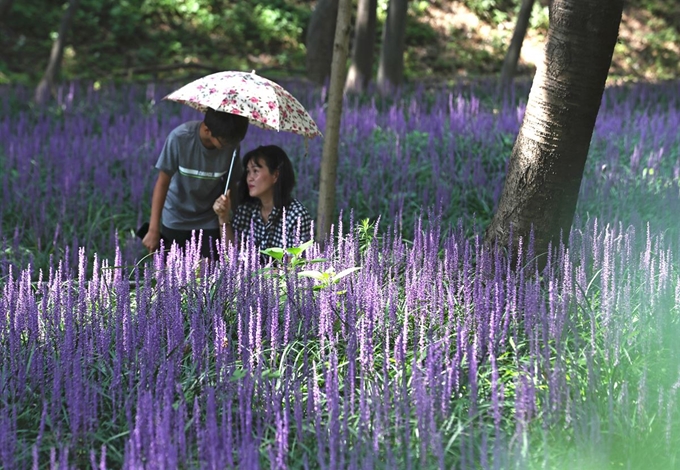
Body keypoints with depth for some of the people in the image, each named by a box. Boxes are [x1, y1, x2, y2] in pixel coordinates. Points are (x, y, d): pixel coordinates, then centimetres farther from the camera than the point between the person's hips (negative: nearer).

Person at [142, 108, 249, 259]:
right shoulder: (179, 137, -25)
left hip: (209, 223, 1)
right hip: (175, 219, -1)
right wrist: (153, 230, -17)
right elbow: (162, 183, -17)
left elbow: (231, 185, -7)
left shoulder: (231, 145, -18)